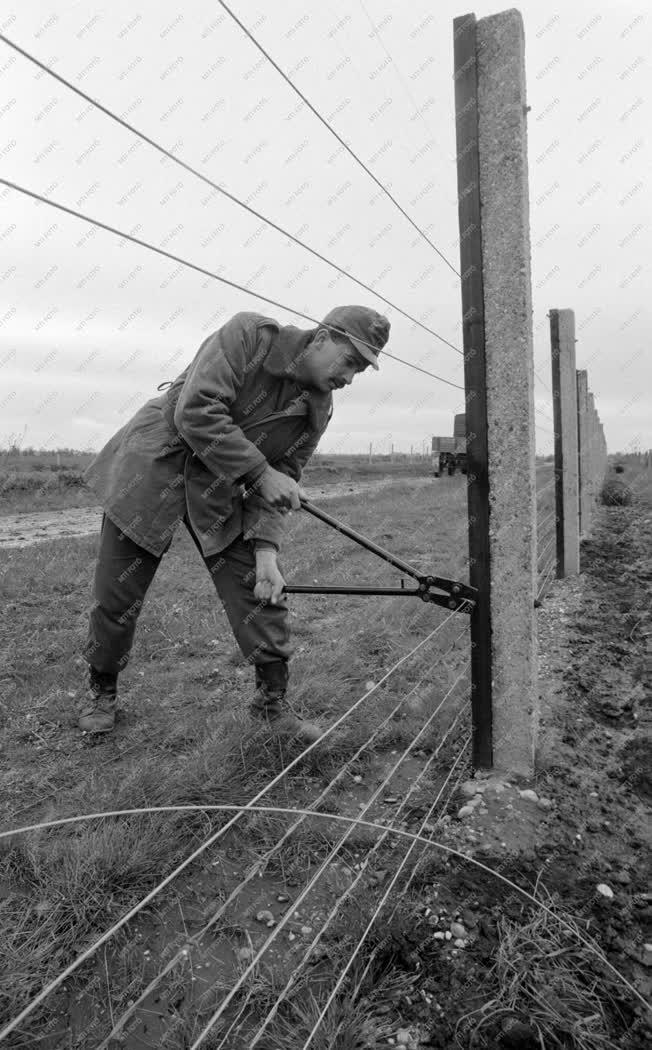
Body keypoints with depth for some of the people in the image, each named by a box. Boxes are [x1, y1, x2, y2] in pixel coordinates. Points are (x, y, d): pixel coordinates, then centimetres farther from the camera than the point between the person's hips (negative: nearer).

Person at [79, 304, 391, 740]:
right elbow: (195, 414, -28)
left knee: (262, 590, -4)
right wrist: (260, 472, -27)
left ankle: (273, 700, 13)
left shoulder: (318, 407, -3)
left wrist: (266, 549, -16)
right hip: (152, 467, -4)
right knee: (117, 595, 3)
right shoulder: (248, 334, -19)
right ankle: (101, 690, 28)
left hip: (219, 492, 5)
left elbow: (282, 479, -4)